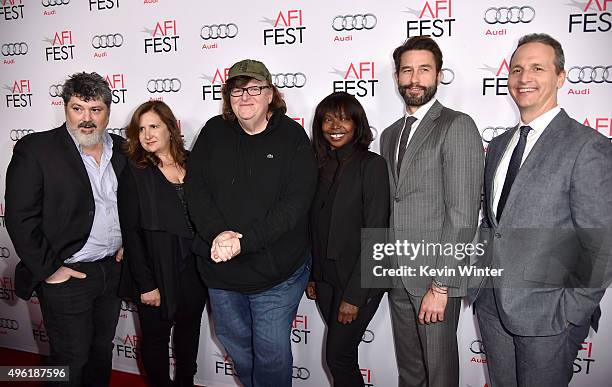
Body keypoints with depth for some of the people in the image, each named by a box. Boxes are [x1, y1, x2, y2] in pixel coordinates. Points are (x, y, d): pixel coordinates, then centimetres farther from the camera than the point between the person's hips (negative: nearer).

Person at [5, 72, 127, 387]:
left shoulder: (121, 149, 3)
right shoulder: (35, 149, -13)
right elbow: (20, 218, -14)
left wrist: (127, 242, 4)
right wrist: (49, 269, -14)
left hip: (113, 269, 5)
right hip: (66, 276, -5)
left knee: (102, 350, 21)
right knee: (71, 360, 9)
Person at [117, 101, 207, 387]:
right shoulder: (134, 173, -8)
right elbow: (130, 232, -11)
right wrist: (145, 284, -14)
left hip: (193, 269, 4)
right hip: (157, 274, -3)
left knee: (189, 330, 21)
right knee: (155, 336, 13)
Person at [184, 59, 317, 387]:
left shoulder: (292, 137, -9)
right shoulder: (213, 132, 1)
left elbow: (295, 203, -17)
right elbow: (194, 188, -3)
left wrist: (243, 242, -23)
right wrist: (217, 234, -20)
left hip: (276, 272, -4)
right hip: (220, 270, 4)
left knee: (272, 352, 8)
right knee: (234, 342, 23)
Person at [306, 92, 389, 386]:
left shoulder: (372, 165, -13)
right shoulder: (319, 166, 5)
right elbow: (313, 227, 9)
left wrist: (354, 295, -17)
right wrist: (310, 276, 7)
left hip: (359, 280, -5)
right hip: (325, 278, 5)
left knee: (338, 354, 0)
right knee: (343, 352, 16)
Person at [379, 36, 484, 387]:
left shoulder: (457, 127, -10)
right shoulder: (390, 135, 14)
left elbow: (463, 214, -16)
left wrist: (440, 286, -18)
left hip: (436, 277, -6)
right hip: (397, 276, 6)